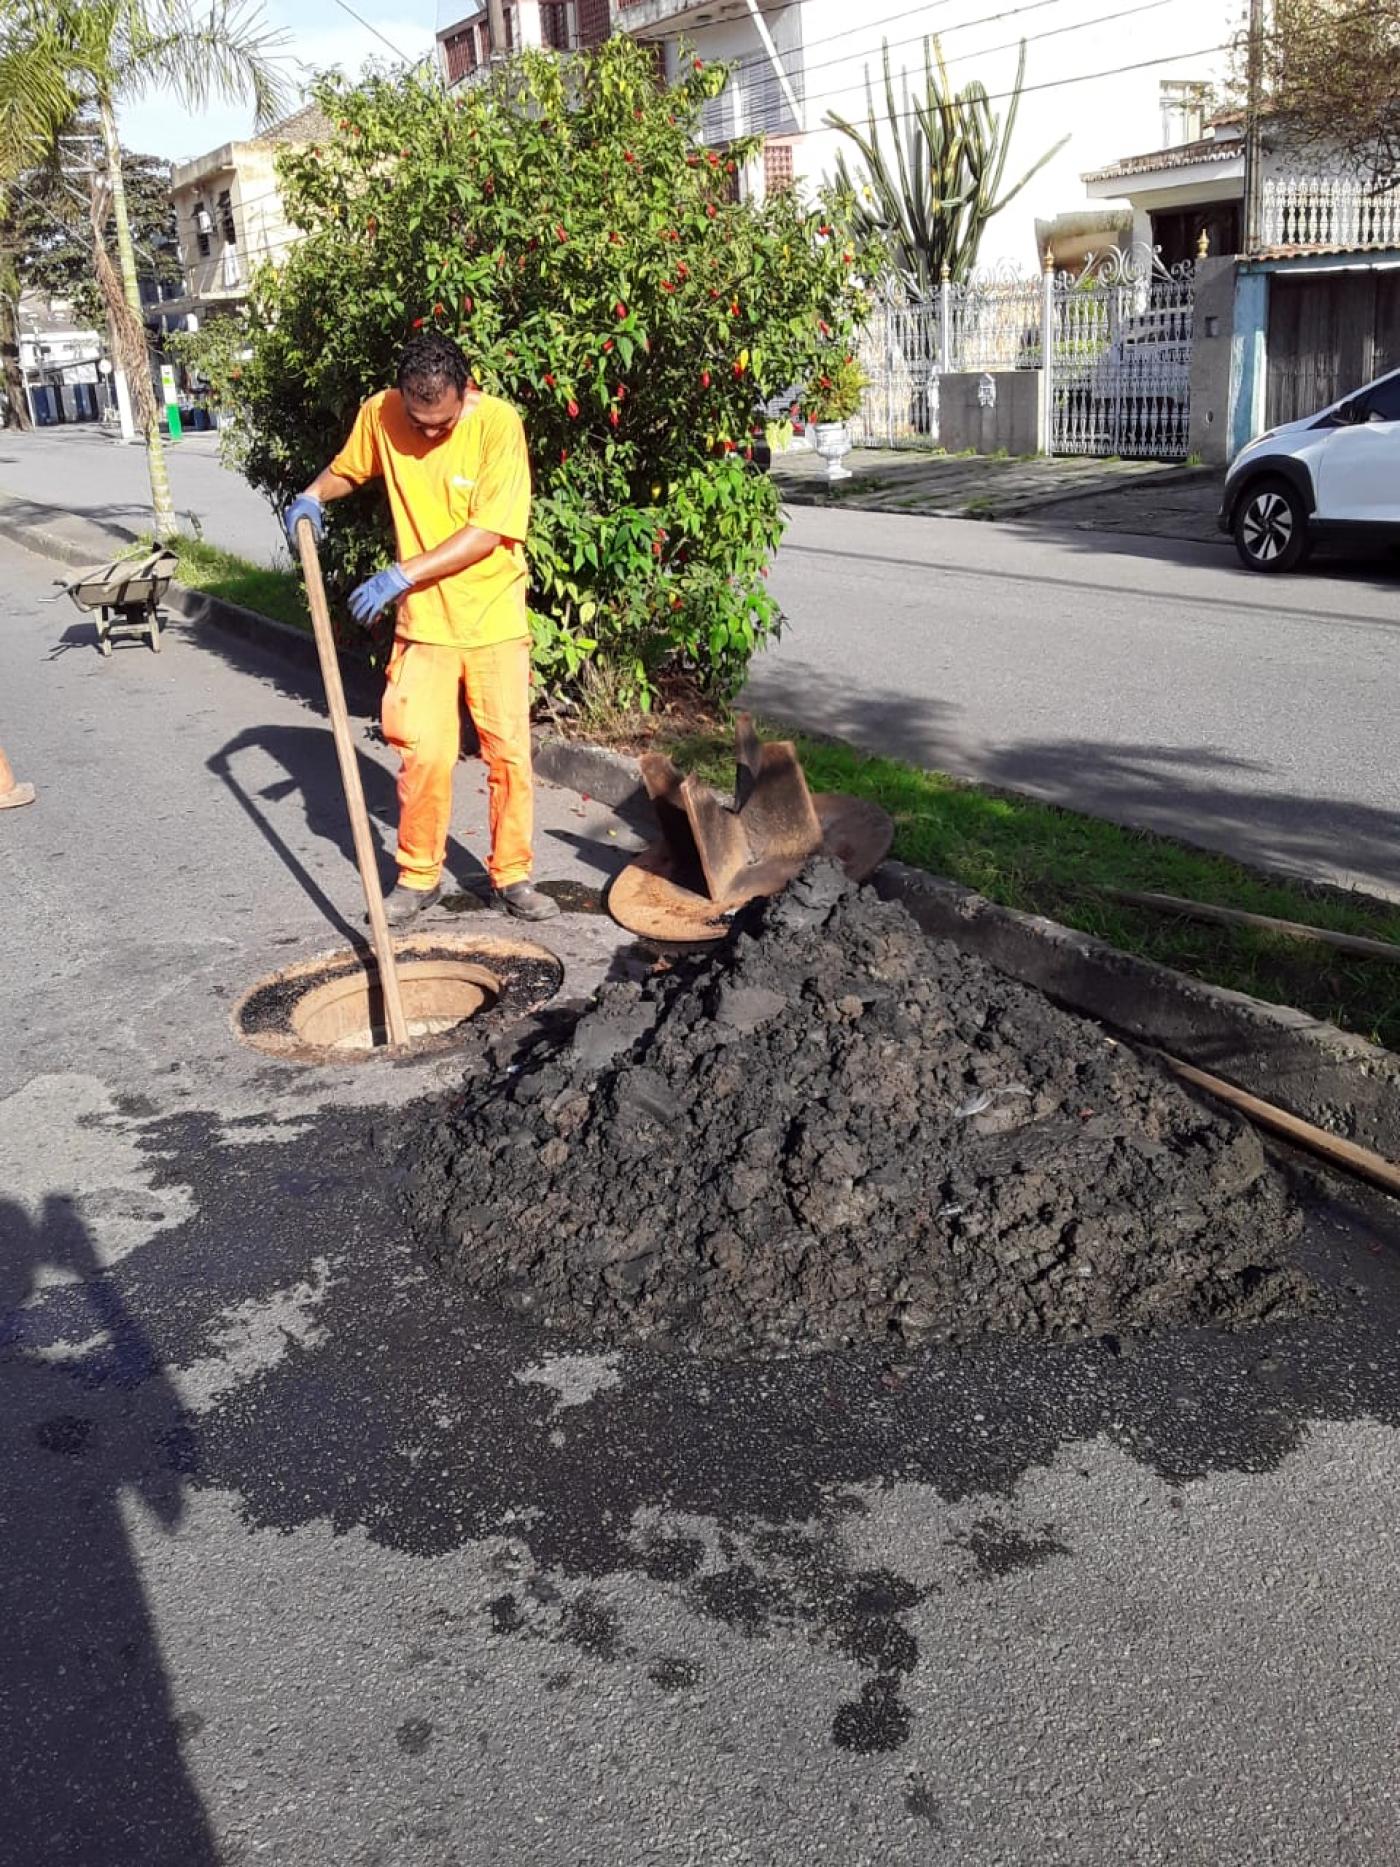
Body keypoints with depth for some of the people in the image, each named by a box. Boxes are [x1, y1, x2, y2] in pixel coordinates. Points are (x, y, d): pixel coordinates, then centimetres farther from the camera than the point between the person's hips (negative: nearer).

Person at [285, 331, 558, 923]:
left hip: (494, 618, -2)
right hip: (423, 620, 2)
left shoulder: (498, 424, -16)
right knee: (424, 752, -3)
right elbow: (347, 469, 17)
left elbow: (488, 533, -20)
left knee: (509, 751, 4)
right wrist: (314, 495, -5)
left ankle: (512, 875, 19)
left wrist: (401, 575, -22)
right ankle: (418, 875, 14)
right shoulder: (379, 414, -4)